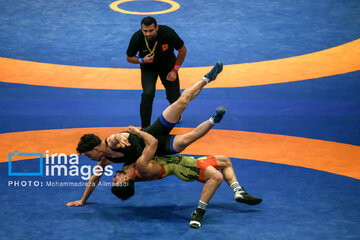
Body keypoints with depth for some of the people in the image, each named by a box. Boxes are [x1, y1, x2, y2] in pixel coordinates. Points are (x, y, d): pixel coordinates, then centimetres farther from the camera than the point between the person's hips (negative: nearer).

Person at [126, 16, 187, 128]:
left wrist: (174, 70, -14)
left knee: (174, 97, 0)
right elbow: (129, 58, -11)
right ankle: (145, 127, -6)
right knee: (148, 94, -23)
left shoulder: (168, 33, -32)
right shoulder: (137, 38, -30)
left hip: (168, 65, 1)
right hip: (148, 67, 0)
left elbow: (182, 50, -14)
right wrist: (142, 60, -31)